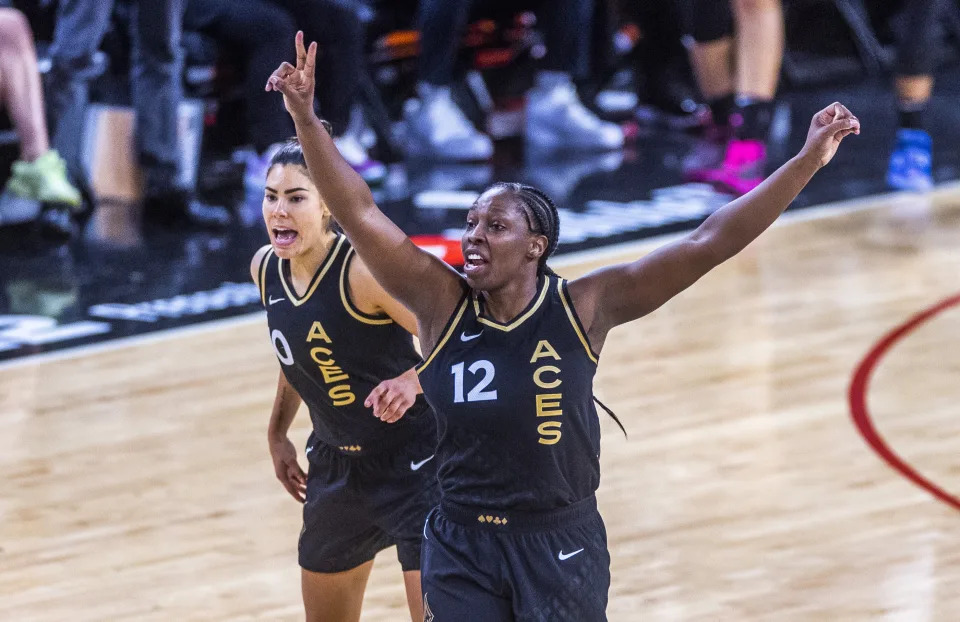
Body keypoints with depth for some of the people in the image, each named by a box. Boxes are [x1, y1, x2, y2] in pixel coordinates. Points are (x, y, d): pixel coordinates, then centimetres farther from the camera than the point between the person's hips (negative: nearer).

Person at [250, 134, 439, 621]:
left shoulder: (364, 270, -25)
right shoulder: (265, 269, -2)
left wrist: (413, 380, -40)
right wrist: (277, 433, 22)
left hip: (412, 463, -8)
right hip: (336, 466, 8)